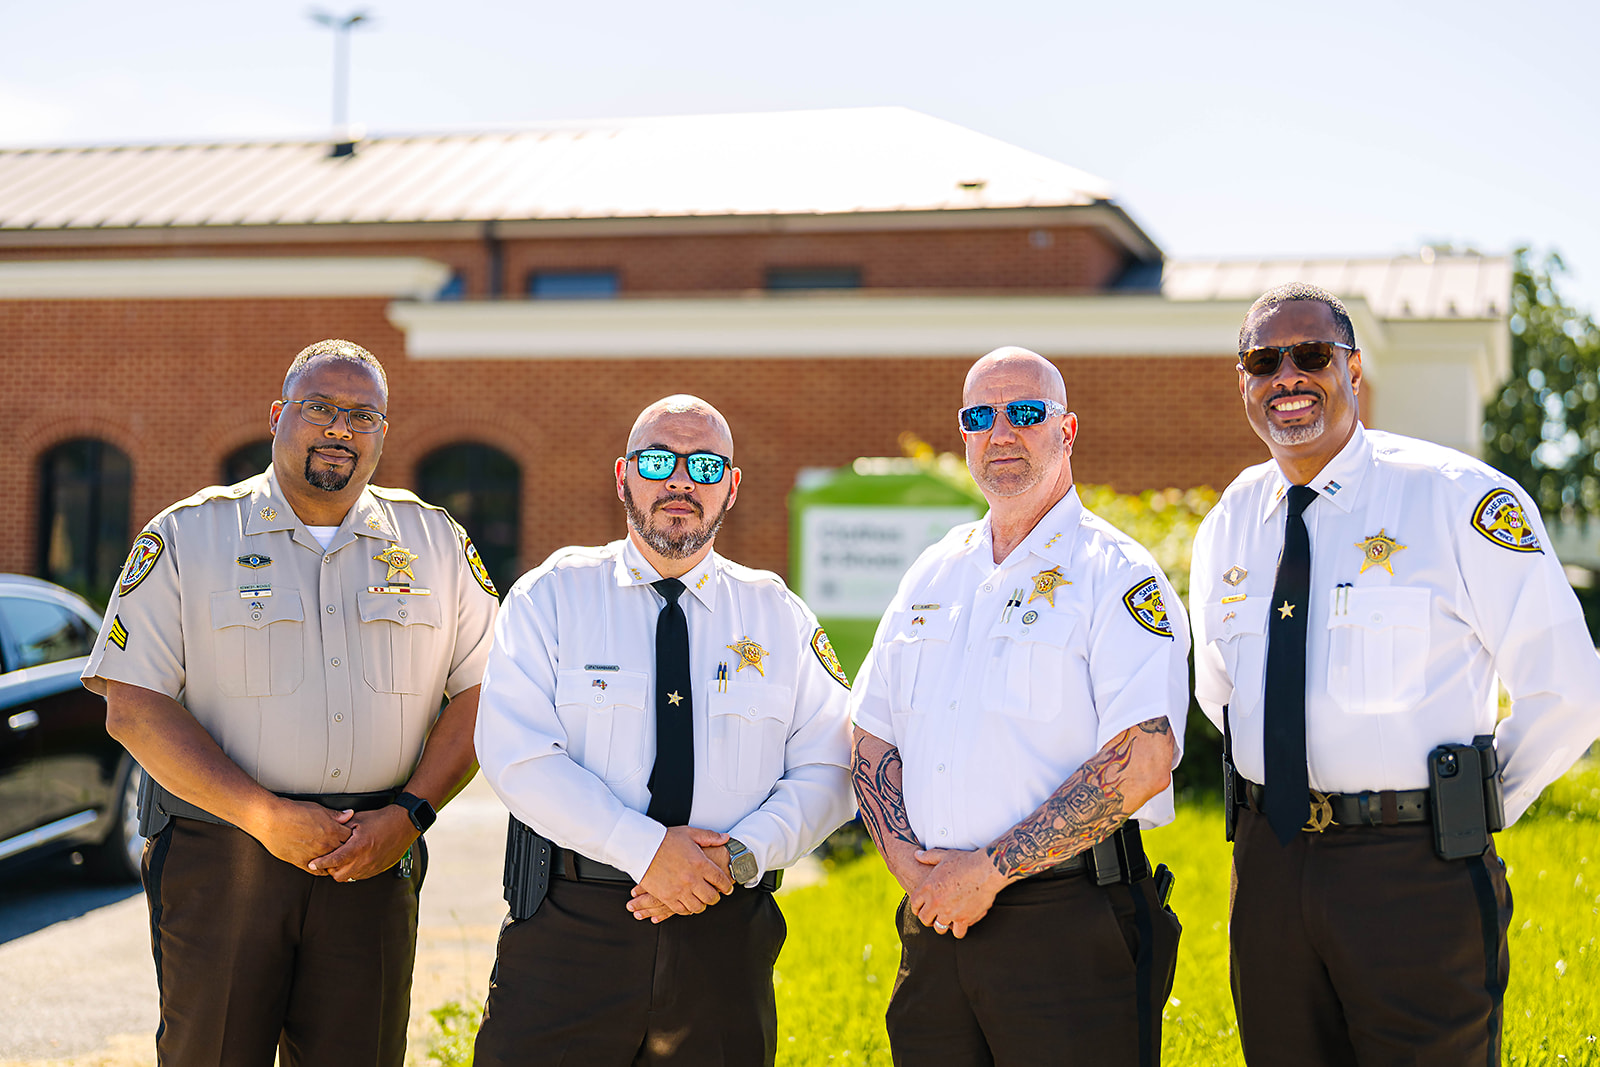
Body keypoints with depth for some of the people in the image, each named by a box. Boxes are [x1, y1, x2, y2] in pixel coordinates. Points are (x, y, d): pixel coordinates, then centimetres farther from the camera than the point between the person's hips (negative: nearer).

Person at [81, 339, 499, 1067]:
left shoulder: (435, 542, 10)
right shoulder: (185, 536, 2)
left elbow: (479, 693, 9)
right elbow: (132, 707, -5)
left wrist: (409, 814, -7)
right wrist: (265, 816, -13)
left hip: (374, 861, 2)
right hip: (216, 859, -2)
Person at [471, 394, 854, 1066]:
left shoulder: (779, 618, 9)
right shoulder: (551, 596, 3)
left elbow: (826, 773, 5)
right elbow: (515, 755, -9)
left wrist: (740, 857, -12)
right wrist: (645, 848, -18)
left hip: (725, 931, 2)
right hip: (568, 932, -2)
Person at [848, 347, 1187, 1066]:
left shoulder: (1115, 575, -5)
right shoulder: (932, 575, 14)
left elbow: (1141, 759, -16)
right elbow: (872, 742, 15)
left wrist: (988, 871, -15)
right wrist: (909, 861, -3)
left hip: (1069, 926, -5)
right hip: (936, 919, 5)